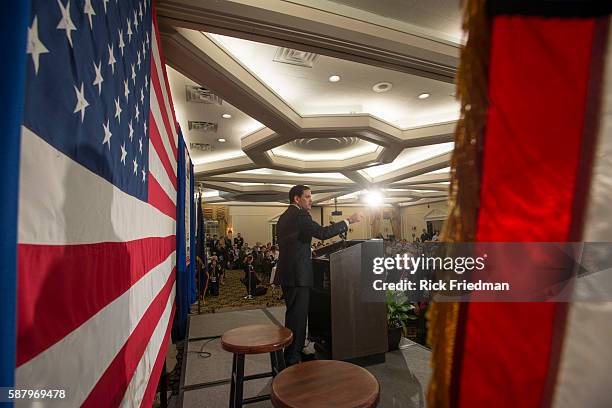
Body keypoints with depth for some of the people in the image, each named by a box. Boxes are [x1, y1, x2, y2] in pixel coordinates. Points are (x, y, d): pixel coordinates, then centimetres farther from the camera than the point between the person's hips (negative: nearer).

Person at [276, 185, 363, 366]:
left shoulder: (284, 217, 15)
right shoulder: (300, 215, -14)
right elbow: (322, 233, -23)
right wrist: (349, 220, -18)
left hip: (287, 274, 10)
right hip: (298, 275, -10)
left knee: (293, 315, 20)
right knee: (298, 316, -1)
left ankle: (291, 354, 34)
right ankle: (293, 359, 9)